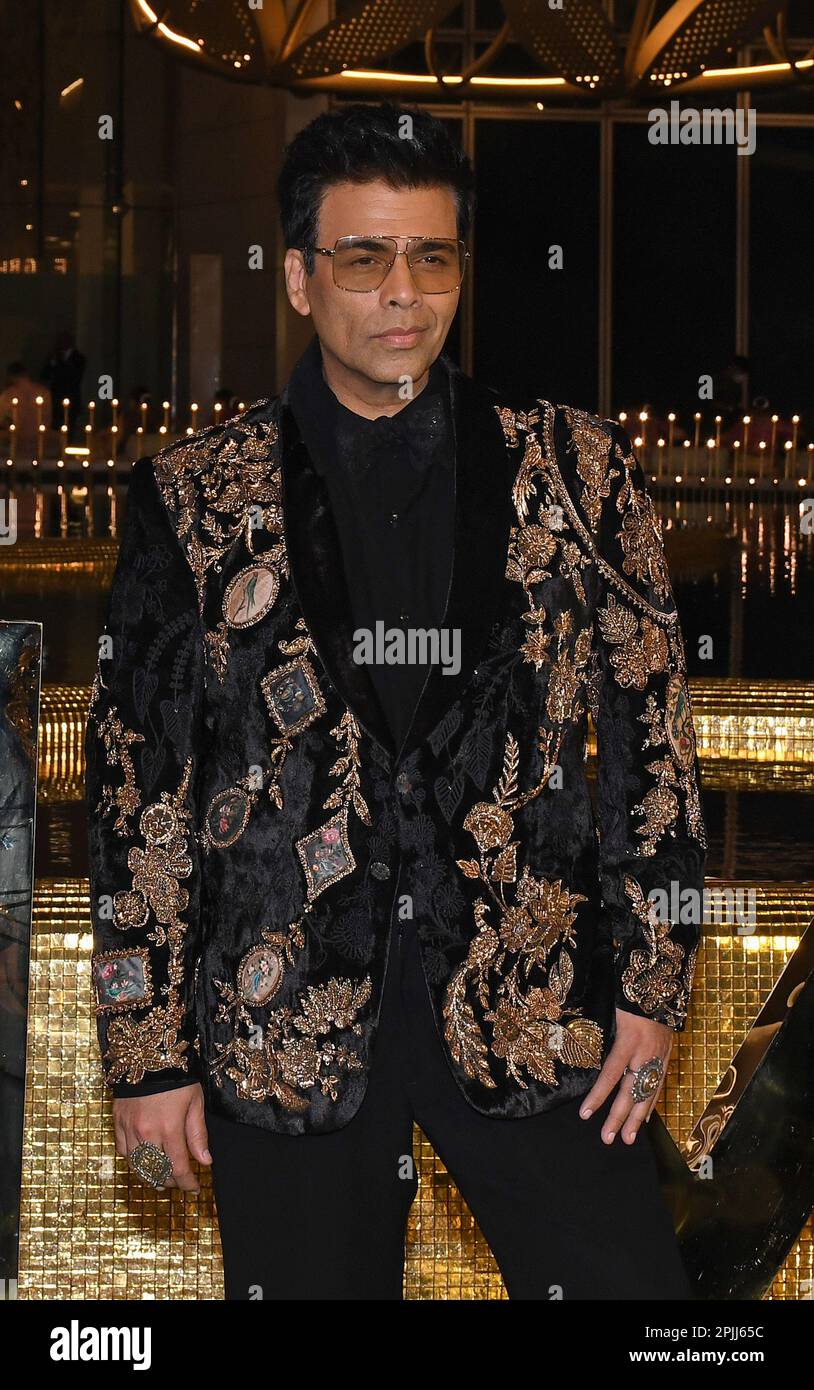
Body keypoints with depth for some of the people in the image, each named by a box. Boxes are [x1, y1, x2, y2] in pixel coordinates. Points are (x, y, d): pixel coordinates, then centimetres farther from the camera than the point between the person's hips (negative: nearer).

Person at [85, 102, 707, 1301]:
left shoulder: (573, 472, 5)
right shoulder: (195, 502, 3)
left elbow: (651, 735, 7)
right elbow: (138, 787, 4)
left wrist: (653, 987, 2)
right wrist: (148, 1053, 0)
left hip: (532, 1010, 0)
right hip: (286, 1020, 0)